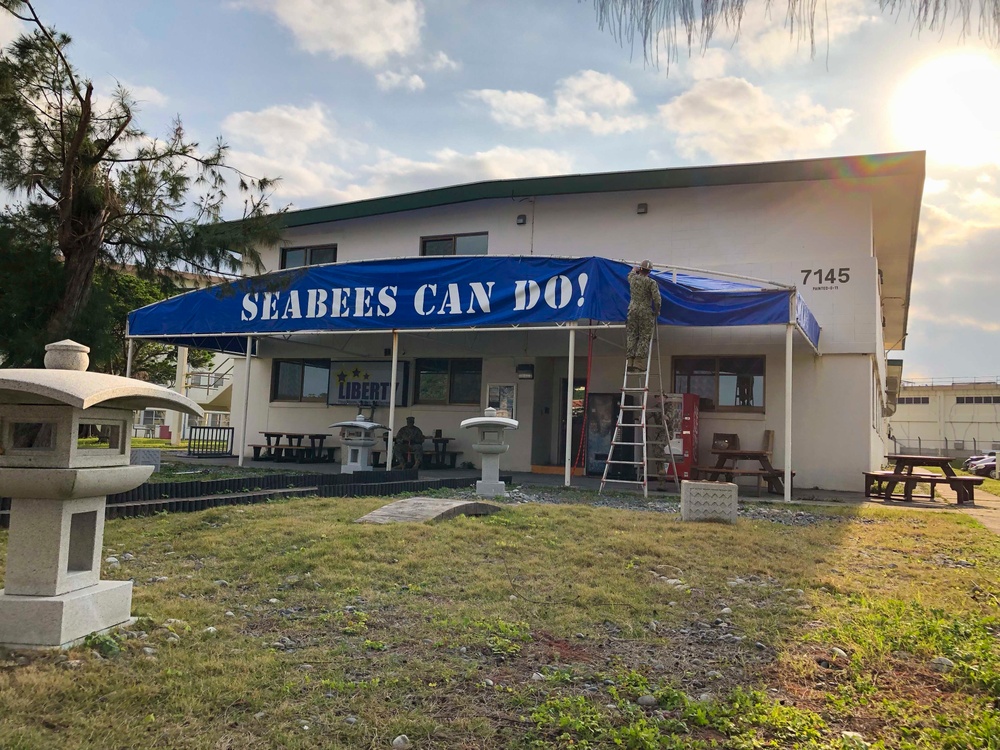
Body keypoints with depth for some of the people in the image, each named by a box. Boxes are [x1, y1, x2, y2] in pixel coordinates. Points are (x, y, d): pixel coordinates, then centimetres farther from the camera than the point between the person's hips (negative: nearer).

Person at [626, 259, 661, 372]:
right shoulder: (651, 282, -7)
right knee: (644, 338, 0)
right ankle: (637, 363, -9)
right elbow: (656, 298, -12)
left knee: (631, 336, 6)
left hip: (632, 310, 4)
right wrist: (657, 311, 4)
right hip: (646, 312, -4)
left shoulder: (632, 278, 6)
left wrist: (636, 269, 53)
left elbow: (631, 272, 32)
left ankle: (630, 362, 1)